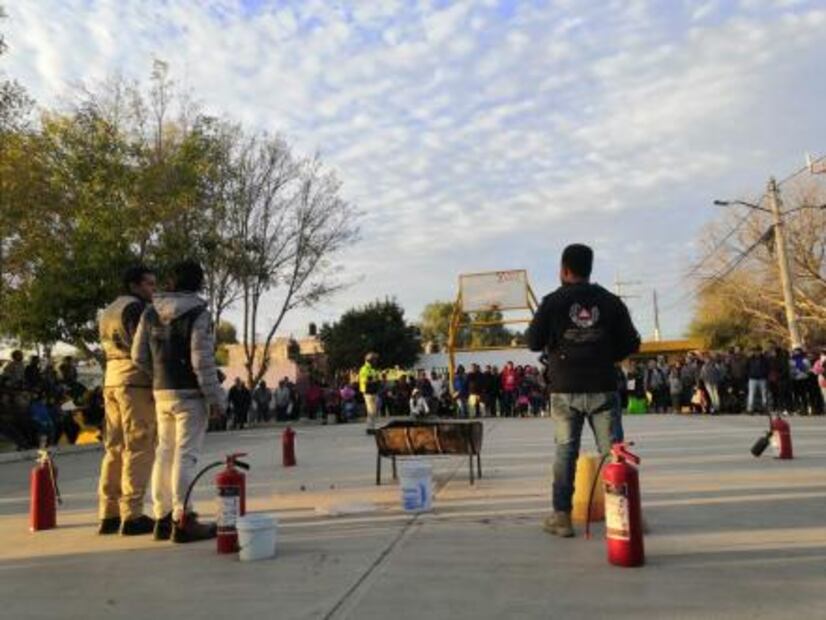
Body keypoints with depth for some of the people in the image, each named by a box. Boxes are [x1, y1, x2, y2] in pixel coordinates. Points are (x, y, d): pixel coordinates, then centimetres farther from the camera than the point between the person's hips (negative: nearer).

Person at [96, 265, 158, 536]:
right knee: (139, 449, -6)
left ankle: (109, 515, 14)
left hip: (111, 382, 9)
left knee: (114, 449, 11)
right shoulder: (136, 307, -7)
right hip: (136, 383, -9)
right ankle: (132, 516, -6)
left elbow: (112, 349, 21)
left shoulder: (108, 311, 22)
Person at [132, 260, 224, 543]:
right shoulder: (198, 314, -11)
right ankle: (182, 521, 0)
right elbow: (202, 360, -16)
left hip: (161, 393, 7)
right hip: (190, 393, -7)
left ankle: (163, 517, 21)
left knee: (164, 452, 13)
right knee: (186, 455, -4)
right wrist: (215, 397, -11)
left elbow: (138, 355, 8)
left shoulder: (150, 313, 9)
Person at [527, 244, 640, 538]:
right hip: (603, 388, 1)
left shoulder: (552, 302, -3)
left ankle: (562, 516, 9)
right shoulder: (610, 301, 3)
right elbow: (631, 344, 4)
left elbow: (534, 343, -1)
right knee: (613, 450, 7)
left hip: (565, 389, -1)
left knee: (565, 450, 8)